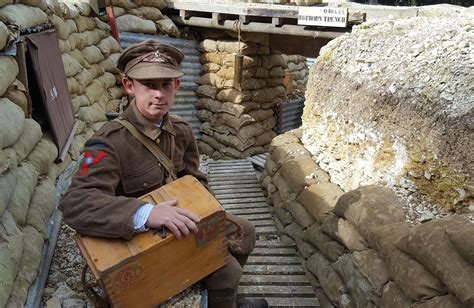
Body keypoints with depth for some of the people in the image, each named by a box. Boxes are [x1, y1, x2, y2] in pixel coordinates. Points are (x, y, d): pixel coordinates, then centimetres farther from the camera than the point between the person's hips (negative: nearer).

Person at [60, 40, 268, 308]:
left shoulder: (181, 130, -7)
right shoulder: (110, 143, -29)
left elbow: (195, 181, 4)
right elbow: (76, 204, -40)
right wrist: (145, 213, -52)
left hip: (181, 222, 8)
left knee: (245, 232, 15)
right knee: (226, 269, -12)